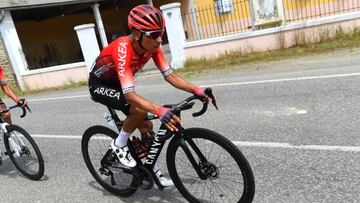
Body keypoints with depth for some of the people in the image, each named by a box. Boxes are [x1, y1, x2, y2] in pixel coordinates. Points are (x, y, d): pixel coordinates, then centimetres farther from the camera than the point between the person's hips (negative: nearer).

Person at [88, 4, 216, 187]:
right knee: (139, 110, -31)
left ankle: (150, 168, 21)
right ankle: (119, 144, -5)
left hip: (117, 83, 7)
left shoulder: (151, 45, -18)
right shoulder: (122, 49, -39)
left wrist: (196, 90, -27)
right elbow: (130, 95, -46)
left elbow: (169, 75, -16)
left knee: (146, 126, 1)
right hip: (99, 84, -7)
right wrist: (159, 110, -60)